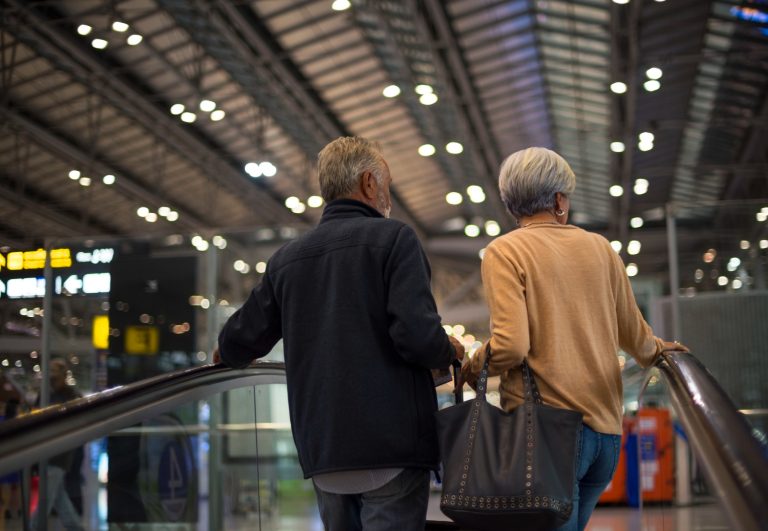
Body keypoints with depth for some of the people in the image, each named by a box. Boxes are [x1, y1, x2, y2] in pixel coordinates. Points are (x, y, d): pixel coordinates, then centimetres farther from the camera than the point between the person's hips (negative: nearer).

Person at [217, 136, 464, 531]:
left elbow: (237, 347, 15)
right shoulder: (393, 239, -5)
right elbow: (418, 337, -16)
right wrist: (451, 351, 6)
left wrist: (229, 349, 39)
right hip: (391, 446, -5)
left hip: (323, 454, 6)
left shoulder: (286, 259, 12)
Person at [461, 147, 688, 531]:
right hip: (606, 427, 5)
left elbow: (511, 346, -16)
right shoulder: (600, 247, 9)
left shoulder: (504, 251, -4)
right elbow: (633, 334, 19)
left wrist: (471, 369, 5)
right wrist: (657, 351, 41)